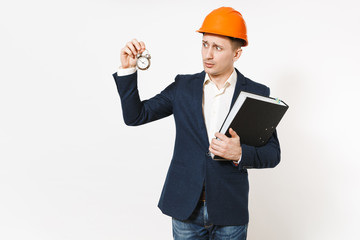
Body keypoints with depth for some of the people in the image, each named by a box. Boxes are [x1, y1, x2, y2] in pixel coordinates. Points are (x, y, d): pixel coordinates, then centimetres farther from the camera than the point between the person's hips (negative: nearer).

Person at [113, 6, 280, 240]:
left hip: (229, 211, -1)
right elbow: (135, 116, 0)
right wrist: (128, 69, -12)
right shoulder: (183, 86, 3)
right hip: (186, 208, 2)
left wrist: (240, 154, -22)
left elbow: (273, 153, -2)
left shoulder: (256, 93, -3)